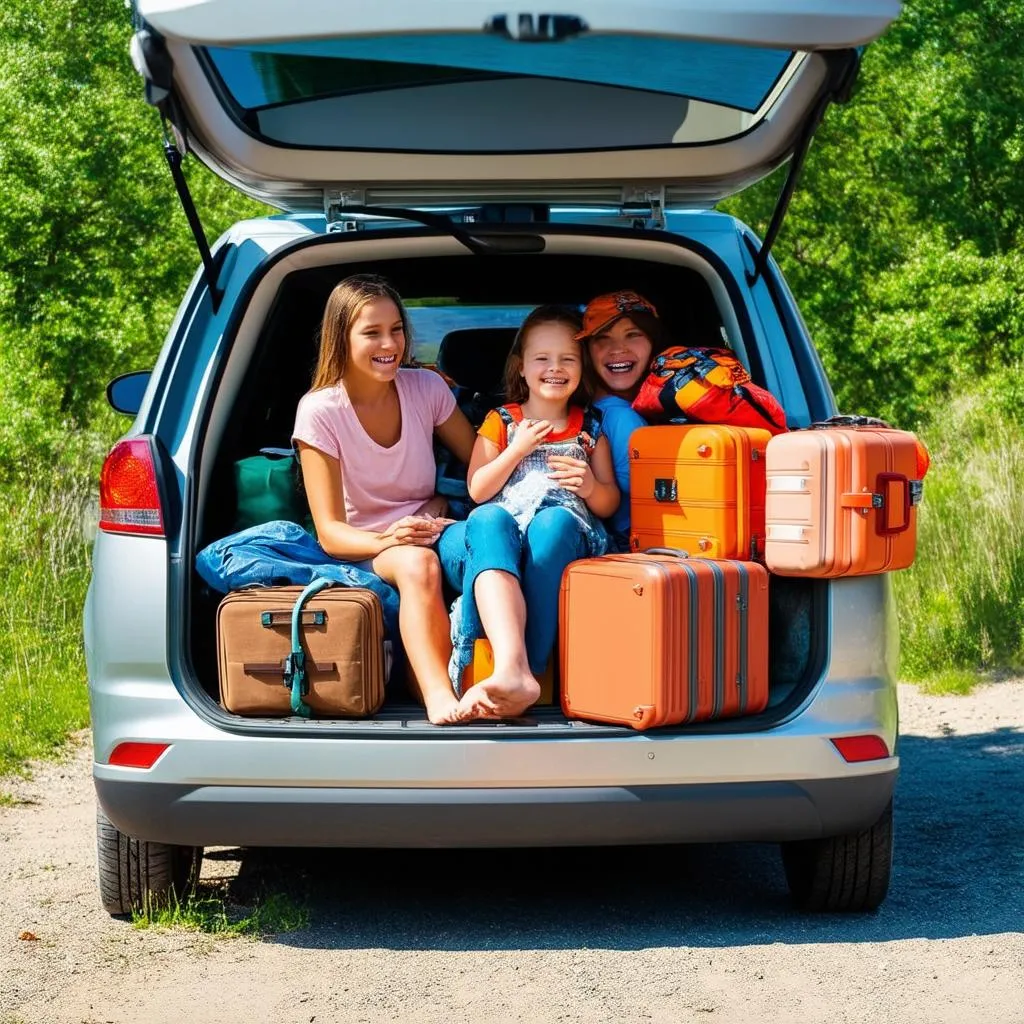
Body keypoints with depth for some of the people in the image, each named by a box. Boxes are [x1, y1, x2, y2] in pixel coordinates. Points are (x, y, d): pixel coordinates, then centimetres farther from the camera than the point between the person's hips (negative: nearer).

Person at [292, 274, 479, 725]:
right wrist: (386, 541, -32)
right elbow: (330, 532, -11)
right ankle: (439, 698, -50)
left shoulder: (426, 388, 1)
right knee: (418, 564, -39)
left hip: (427, 535, 3)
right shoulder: (320, 411, -9)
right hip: (362, 551, -3)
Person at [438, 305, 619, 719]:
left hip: (567, 535, 0)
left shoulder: (590, 429, 20)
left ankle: (528, 671, -47)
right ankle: (512, 670, -58)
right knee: (489, 519, -38)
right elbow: (477, 491, 9)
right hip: (498, 541, 0)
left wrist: (591, 486, -7)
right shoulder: (500, 422, 18)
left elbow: (609, 505, 16)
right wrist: (517, 450, -4)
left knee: (554, 522, -38)